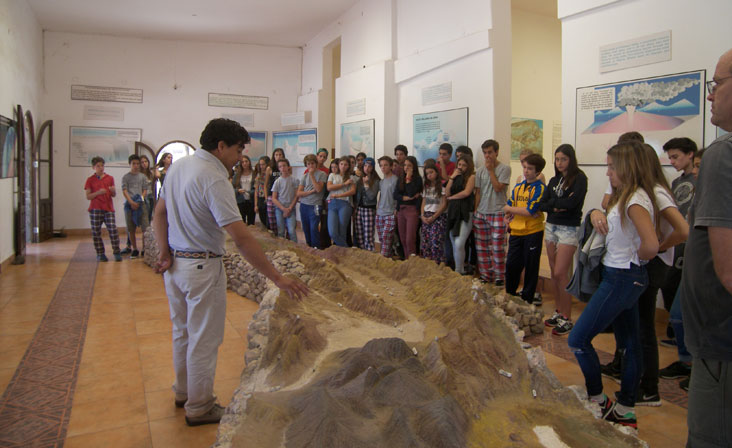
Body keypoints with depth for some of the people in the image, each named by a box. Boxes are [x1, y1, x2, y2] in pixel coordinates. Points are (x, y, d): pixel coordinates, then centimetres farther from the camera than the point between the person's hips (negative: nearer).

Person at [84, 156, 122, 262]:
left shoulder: (110, 178, 11)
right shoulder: (90, 180, 6)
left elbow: (114, 195, 13)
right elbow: (88, 196, 1)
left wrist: (113, 191, -10)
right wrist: (98, 192, -16)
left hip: (108, 208, 1)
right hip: (95, 209, -1)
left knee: (113, 229, -9)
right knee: (96, 232, 1)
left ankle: (116, 252, -2)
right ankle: (100, 254, 10)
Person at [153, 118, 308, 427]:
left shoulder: (178, 166, 3)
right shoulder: (214, 180, -24)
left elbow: (160, 212, 7)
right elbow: (242, 239, -29)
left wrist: (164, 252, 0)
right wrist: (278, 279, -26)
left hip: (174, 263, 9)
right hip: (202, 268, -9)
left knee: (182, 331, 23)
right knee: (203, 340, 6)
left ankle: (183, 392, 41)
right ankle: (199, 408, 22)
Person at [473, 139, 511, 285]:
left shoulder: (504, 168, -3)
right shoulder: (480, 170, 10)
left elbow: (498, 188, -13)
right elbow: (478, 193, 12)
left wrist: (491, 170, -8)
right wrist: (475, 211, 8)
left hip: (497, 214, -5)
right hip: (481, 213, 5)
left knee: (497, 247, -5)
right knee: (481, 247, 7)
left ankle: (500, 277, 7)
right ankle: (485, 276, 19)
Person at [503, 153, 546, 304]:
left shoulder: (540, 188, -9)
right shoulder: (518, 187, 11)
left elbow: (529, 211, -16)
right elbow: (507, 209, 10)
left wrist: (510, 209, -5)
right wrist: (525, 212, -8)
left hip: (533, 233, -5)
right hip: (516, 232, 5)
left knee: (530, 267, 5)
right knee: (511, 265, 9)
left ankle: (527, 299, 18)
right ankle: (509, 295, 25)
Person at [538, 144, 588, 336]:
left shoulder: (579, 179, -7)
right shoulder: (554, 180, 12)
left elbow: (572, 202, -21)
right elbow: (542, 205, 4)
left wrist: (553, 202, -5)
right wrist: (558, 205, -12)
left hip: (569, 229, -7)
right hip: (551, 226, 7)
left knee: (560, 273, -10)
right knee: (555, 273, 10)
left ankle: (567, 319, -1)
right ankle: (559, 311, 21)